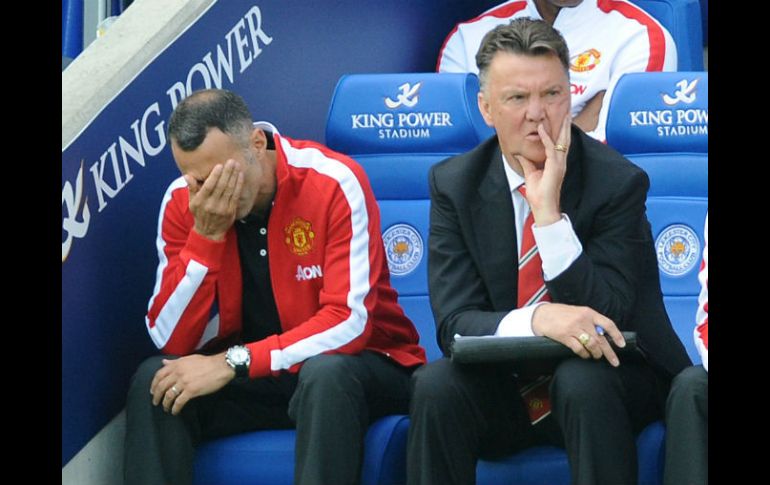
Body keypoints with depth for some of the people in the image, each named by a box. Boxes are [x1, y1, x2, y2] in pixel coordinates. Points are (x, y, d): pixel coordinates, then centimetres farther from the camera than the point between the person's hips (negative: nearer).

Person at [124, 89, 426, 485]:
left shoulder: (335, 182, -19)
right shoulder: (183, 201, -7)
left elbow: (350, 321, -24)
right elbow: (172, 342, -11)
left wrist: (234, 362, -29)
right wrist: (206, 234, -23)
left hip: (351, 364, -3)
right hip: (245, 372, 4)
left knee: (325, 374, -36)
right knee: (154, 381, -22)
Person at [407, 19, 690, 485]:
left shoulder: (618, 181, -11)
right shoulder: (454, 184, -4)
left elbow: (604, 321, -18)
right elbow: (454, 321, -12)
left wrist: (549, 211, -27)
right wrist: (536, 319, -34)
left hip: (607, 380, -2)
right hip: (505, 388, 2)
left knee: (583, 378, -35)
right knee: (436, 384, -29)